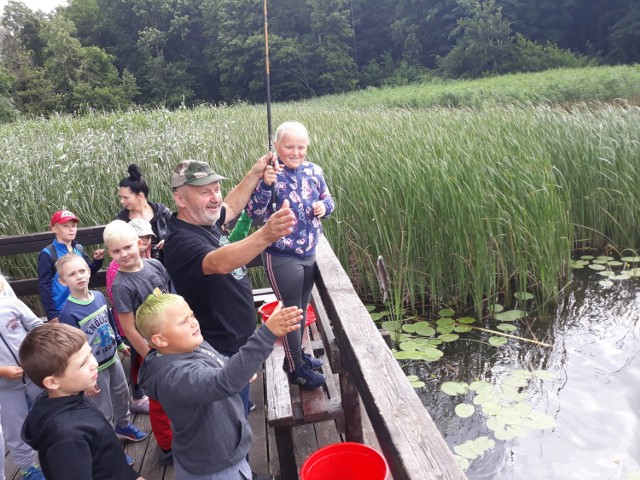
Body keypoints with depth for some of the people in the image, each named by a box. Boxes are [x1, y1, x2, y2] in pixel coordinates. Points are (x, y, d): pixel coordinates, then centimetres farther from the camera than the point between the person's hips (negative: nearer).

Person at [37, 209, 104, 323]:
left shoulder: (79, 249, 2)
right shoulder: (48, 254, -12)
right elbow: (44, 285, -11)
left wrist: (97, 261, -6)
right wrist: (51, 314, -12)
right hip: (62, 311, -5)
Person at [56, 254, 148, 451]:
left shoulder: (99, 296, -8)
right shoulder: (68, 313, -27)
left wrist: (120, 344, 20)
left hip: (112, 358, 7)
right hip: (94, 368, -7)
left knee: (122, 394, 27)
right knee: (104, 412, 9)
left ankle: (123, 426, 53)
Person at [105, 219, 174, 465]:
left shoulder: (154, 265, -6)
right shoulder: (121, 286, -22)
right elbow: (130, 330, -18)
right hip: (153, 349, -5)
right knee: (159, 400, 14)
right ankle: (167, 448, 35)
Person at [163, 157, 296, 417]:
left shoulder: (204, 220, -4)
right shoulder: (181, 241, -31)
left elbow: (231, 207, 19)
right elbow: (219, 263, -52)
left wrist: (255, 174, 16)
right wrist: (266, 235, -66)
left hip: (239, 340, 9)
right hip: (222, 352, -9)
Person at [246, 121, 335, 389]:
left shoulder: (313, 171, 2)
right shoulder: (269, 174, -14)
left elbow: (327, 200, 15)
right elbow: (253, 212, -21)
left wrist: (324, 206, -8)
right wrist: (265, 184, -35)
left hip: (309, 254, 6)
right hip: (281, 257, -6)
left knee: (302, 308, 20)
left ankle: (297, 354, 41)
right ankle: (295, 367, 23)